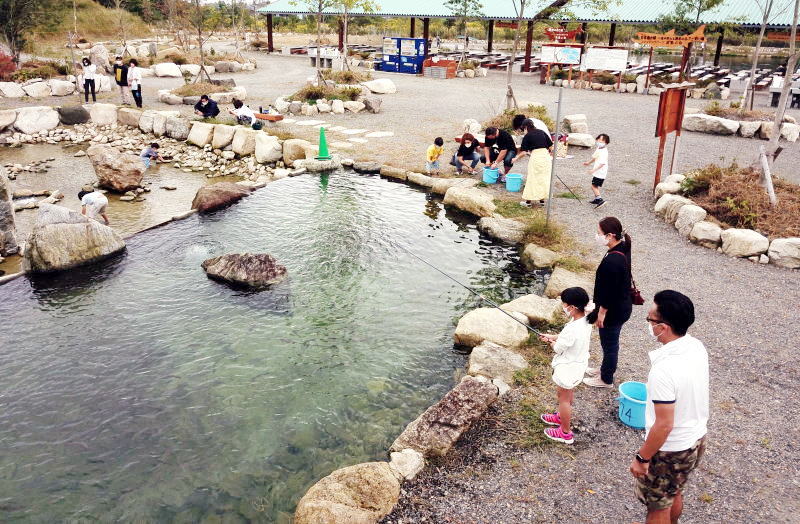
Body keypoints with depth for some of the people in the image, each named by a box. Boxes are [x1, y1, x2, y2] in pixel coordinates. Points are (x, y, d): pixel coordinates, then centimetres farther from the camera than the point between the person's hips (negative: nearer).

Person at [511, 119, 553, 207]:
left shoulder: (527, 136, -2)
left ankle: (529, 200, 7)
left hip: (535, 157, -5)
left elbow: (524, 152, -3)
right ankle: (542, 199, 19)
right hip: (546, 156, 5)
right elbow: (550, 146, 10)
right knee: (544, 177, 13)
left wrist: (516, 158, 10)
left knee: (532, 178, 3)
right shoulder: (542, 132, 11)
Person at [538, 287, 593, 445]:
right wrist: (552, 336, 5)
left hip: (567, 368, -8)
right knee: (569, 393, 29)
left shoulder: (573, 329, -36)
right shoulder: (585, 321, -10)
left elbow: (558, 348, -21)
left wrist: (551, 342, -2)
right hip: (578, 365, 8)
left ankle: (565, 433, 29)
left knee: (564, 398, 12)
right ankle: (562, 417, 53)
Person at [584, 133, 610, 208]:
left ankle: (600, 199, -19)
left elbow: (602, 163, -29)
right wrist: (588, 163, 34)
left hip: (600, 172, -10)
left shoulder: (603, 152, -22)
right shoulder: (598, 149, 9)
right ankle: (597, 199, 35)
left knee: (594, 186, -13)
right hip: (597, 172, 10)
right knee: (596, 186, 22)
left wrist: (594, 170, -32)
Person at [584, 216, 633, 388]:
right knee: (610, 342, 26)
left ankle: (606, 379, 30)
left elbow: (609, 291, -26)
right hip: (623, 306, 9)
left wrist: (602, 312, -13)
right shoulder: (623, 248, -2)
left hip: (613, 311, -9)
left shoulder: (612, 261, -33)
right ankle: (606, 368, 46)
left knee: (609, 344, 11)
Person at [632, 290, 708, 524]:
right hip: (697, 439, 8)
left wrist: (642, 458, -14)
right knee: (674, 492, 31)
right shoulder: (697, 347, -9)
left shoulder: (664, 369, -35)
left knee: (658, 505, 16)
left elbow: (664, 425, -28)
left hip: (670, 450, -8)